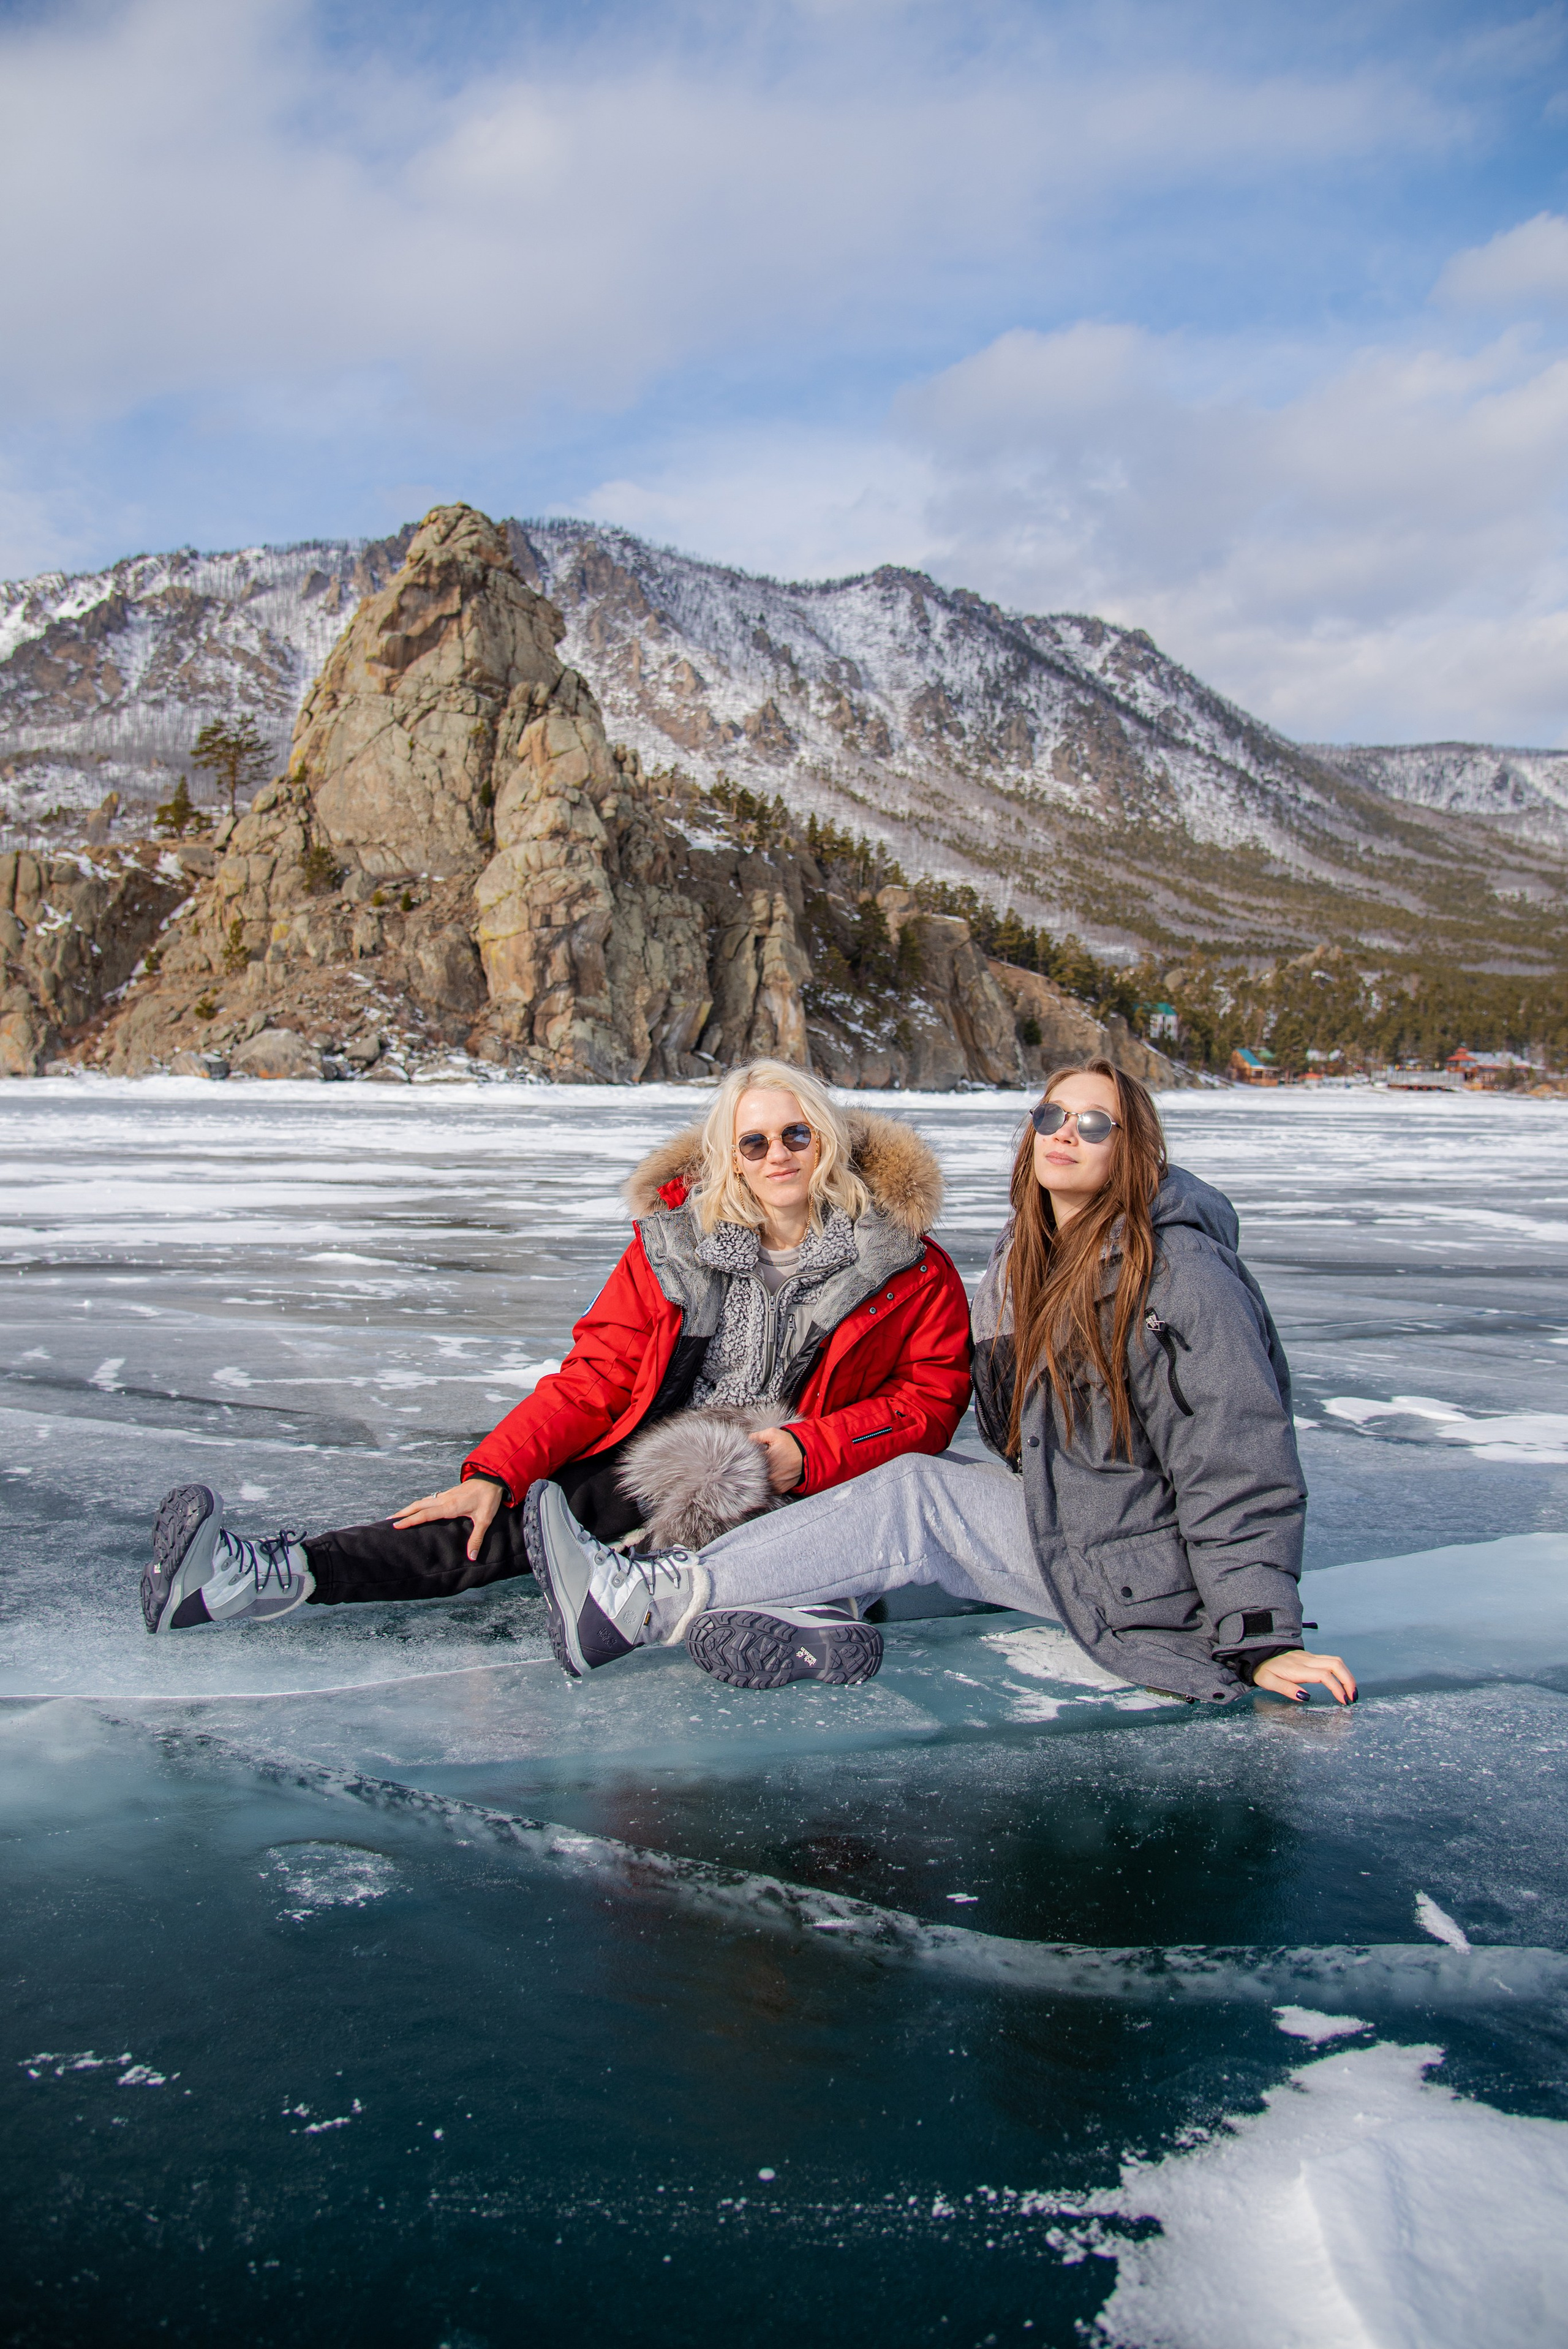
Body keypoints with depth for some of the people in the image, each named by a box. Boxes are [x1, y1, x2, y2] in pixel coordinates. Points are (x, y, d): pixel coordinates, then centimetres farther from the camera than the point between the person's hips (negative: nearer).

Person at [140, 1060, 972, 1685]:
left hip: (807, 1480, 0)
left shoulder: (906, 1265, -3)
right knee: (507, 1519, -21)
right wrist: (491, 1474, -11)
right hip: (655, 1455, 0)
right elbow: (595, 1376, 2)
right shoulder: (674, 1238, 3)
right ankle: (273, 1575, -37)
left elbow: (930, 1400, -3)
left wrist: (805, 1451, -19)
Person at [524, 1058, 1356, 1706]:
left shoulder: (1181, 1273, -19)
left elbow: (1240, 1468, -20)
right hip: (1063, 1517, 8)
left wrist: (1263, 1643, -23)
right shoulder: (1023, 1262, 6)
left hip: (1155, 1562, -8)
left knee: (912, 1501, -20)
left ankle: (635, 1602, -22)